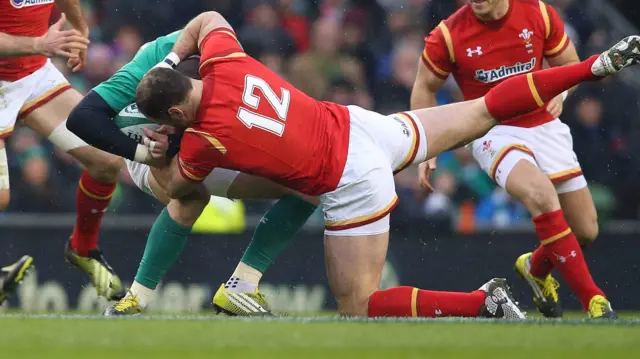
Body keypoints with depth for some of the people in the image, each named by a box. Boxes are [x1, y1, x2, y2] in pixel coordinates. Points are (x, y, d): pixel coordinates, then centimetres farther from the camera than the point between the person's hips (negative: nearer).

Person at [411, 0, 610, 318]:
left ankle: (535, 268, 39)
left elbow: (570, 65, 10)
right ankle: (592, 299, -29)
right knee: (540, 193, -34)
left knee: (586, 231, 3)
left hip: (544, 126, 4)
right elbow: (425, 88, 6)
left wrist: (559, 93, -11)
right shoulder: (449, 35, -11)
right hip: (495, 133, -4)